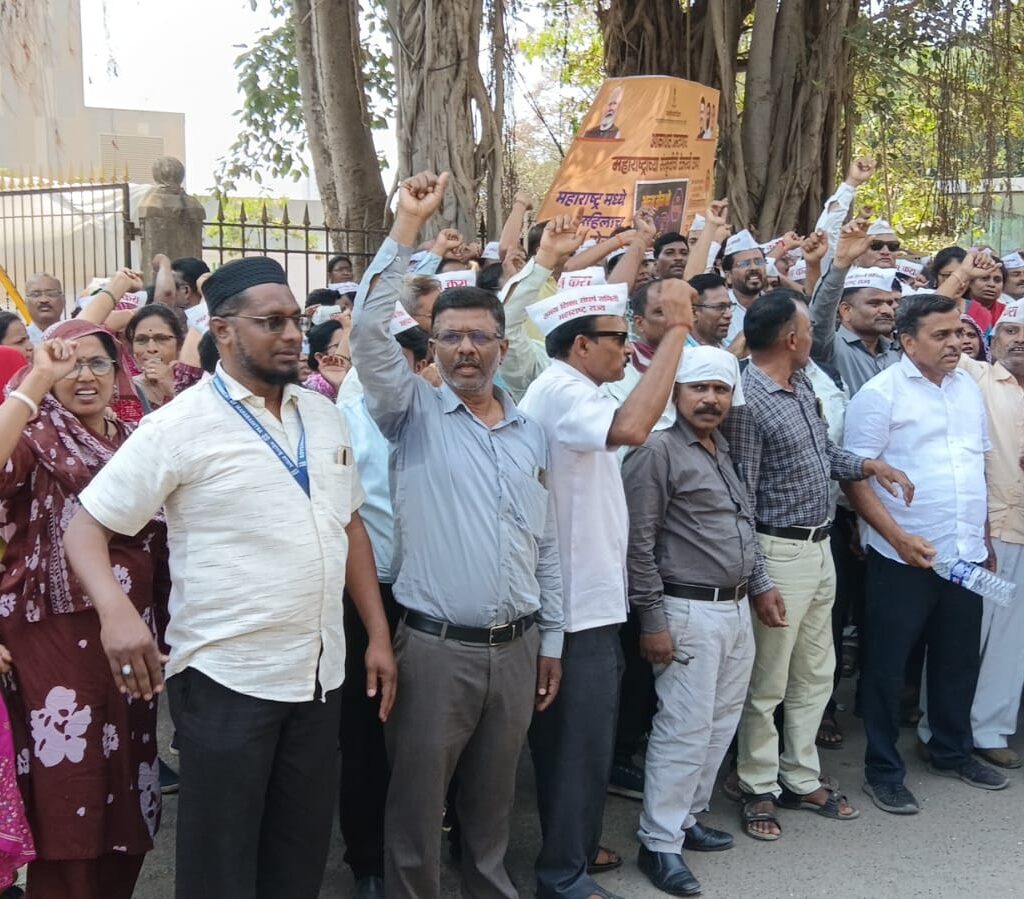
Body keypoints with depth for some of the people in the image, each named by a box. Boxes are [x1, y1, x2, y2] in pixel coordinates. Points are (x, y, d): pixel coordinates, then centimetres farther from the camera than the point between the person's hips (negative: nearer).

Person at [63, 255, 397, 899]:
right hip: (225, 676, -5)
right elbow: (86, 527, -9)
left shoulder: (324, 416, 7)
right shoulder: (180, 426, -10)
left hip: (321, 672, 5)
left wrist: (378, 634, 9)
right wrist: (116, 611, -28)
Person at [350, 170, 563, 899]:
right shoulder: (414, 413, -2)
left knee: (494, 799, 18)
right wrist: (409, 226, -17)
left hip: (516, 648, 4)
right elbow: (369, 329, -17)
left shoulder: (532, 432, 9)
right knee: (418, 803, 7)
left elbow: (546, 543, 13)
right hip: (435, 647, -4)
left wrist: (552, 640, 12)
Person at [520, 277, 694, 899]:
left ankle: (575, 845, 35)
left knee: (583, 735, 20)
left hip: (590, 594, 11)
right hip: (577, 601, -11)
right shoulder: (560, 391, -20)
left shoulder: (574, 392, 14)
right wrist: (677, 329, -33)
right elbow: (632, 428, -38)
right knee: (580, 740, 0)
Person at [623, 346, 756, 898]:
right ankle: (660, 843, 5)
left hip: (737, 608, 9)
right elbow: (637, 543, -15)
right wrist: (652, 619, -17)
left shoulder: (724, 451, 15)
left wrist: (755, 589, 18)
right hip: (689, 611, -8)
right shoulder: (658, 451, -12)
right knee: (684, 728, -5)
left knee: (721, 724, 14)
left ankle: (687, 818, 27)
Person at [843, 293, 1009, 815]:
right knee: (887, 665, 4)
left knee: (959, 659, 17)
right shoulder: (881, 394, -10)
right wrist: (899, 537, -20)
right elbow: (854, 477, -13)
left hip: (966, 555, 6)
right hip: (904, 557, -6)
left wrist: (985, 538, 17)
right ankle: (883, 770, 16)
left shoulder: (968, 388, 10)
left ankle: (952, 751, 36)